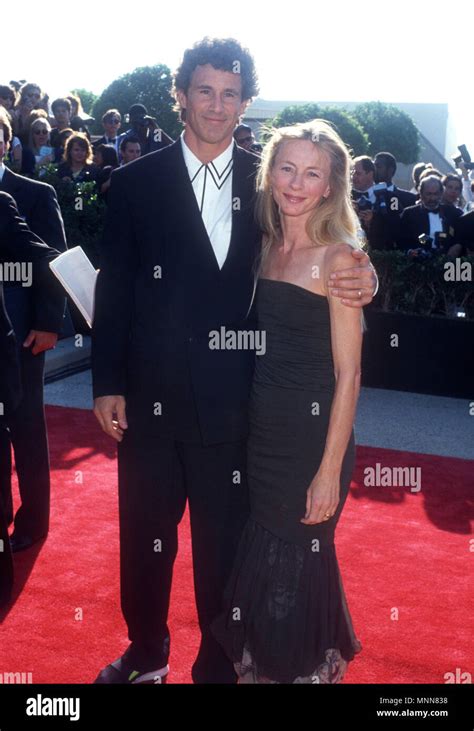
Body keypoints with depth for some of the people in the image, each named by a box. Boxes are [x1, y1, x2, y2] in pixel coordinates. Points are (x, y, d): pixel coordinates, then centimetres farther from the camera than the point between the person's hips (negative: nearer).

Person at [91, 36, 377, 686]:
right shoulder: (135, 183, 1)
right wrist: (108, 383, -2)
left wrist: (361, 280, -19)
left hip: (232, 404, 0)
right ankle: (146, 655, 39)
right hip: (151, 399, 1)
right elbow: (113, 289, 1)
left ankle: (218, 666, 32)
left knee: (224, 544, 12)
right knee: (144, 538, 16)